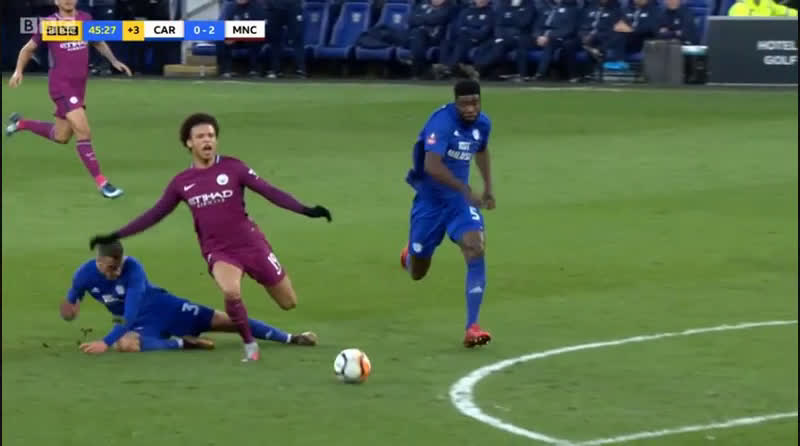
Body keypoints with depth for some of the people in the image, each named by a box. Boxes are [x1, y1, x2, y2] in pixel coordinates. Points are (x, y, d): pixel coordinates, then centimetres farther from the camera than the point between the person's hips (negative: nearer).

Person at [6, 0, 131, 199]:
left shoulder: (86, 18, 6)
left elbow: (98, 43, 23)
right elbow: (28, 49, 6)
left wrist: (114, 61, 10)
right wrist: (18, 71, -8)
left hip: (79, 86, 6)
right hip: (61, 85, -6)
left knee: (61, 137, 16)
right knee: (84, 133, -17)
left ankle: (20, 123, 40)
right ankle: (101, 183, -12)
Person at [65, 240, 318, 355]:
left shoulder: (132, 268, -27)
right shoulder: (85, 276, -16)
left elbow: (130, 315, -32)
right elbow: (70, 308, 7)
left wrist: (105, 343, -38)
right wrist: (72, 305, -18)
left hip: (164, 307, -2)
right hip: (140, 323, 2)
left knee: (225, 321, -8)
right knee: (124, 344, -39)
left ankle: (291, 339, 1)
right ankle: (182, 343, -20)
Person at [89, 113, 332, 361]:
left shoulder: (232, 167, -5)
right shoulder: (181, 183, 2)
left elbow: (269, 191, -8)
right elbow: (155, 215, 11)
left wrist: (304, 210, -19)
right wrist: (115, 236, 8)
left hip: (251, 244, 0)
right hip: (218, 252, 0)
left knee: (288, 303, 3)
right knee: (231, 292, -33)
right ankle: (249, 345, -9)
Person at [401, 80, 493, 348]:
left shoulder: (483, 124, -3)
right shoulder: (442, 122, -25)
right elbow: (432, 166, -39)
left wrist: (488, 187, 18)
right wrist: (465, 190, -44)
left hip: (459, 199, 4)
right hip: (429, 200, -4)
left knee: (476, 250, -22)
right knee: (416, 273, 8)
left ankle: (472, 327, -23)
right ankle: (410, 254, 50)